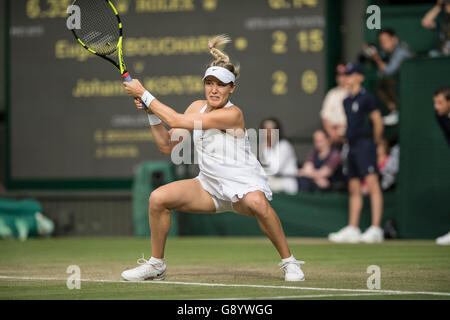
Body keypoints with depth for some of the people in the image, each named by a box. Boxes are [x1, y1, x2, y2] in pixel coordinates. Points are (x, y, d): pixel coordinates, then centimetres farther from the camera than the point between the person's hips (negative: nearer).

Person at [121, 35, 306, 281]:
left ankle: (289, 262, -23)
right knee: (158, 198, -11)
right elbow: (167, 145, 7)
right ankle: (156, 265, 7)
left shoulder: (232, 114, -21)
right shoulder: (198, 107, 3)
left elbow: (177, 120, -24)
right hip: (210, 186, 7)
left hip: (244, 186, -7)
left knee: (257, 203, -41)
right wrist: (151, 113, -5)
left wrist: (143, 93, -17)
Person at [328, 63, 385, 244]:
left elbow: (378, 121, -7)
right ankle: (352, 229, 12)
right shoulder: (346, 101, 17)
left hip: (365, 143, -9)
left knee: (372, 185, -13)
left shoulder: (366, 97, -6)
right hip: (352, 146, 9)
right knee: (354, 187, 9)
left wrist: (375, 142, -1)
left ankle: (376, 229, -19)